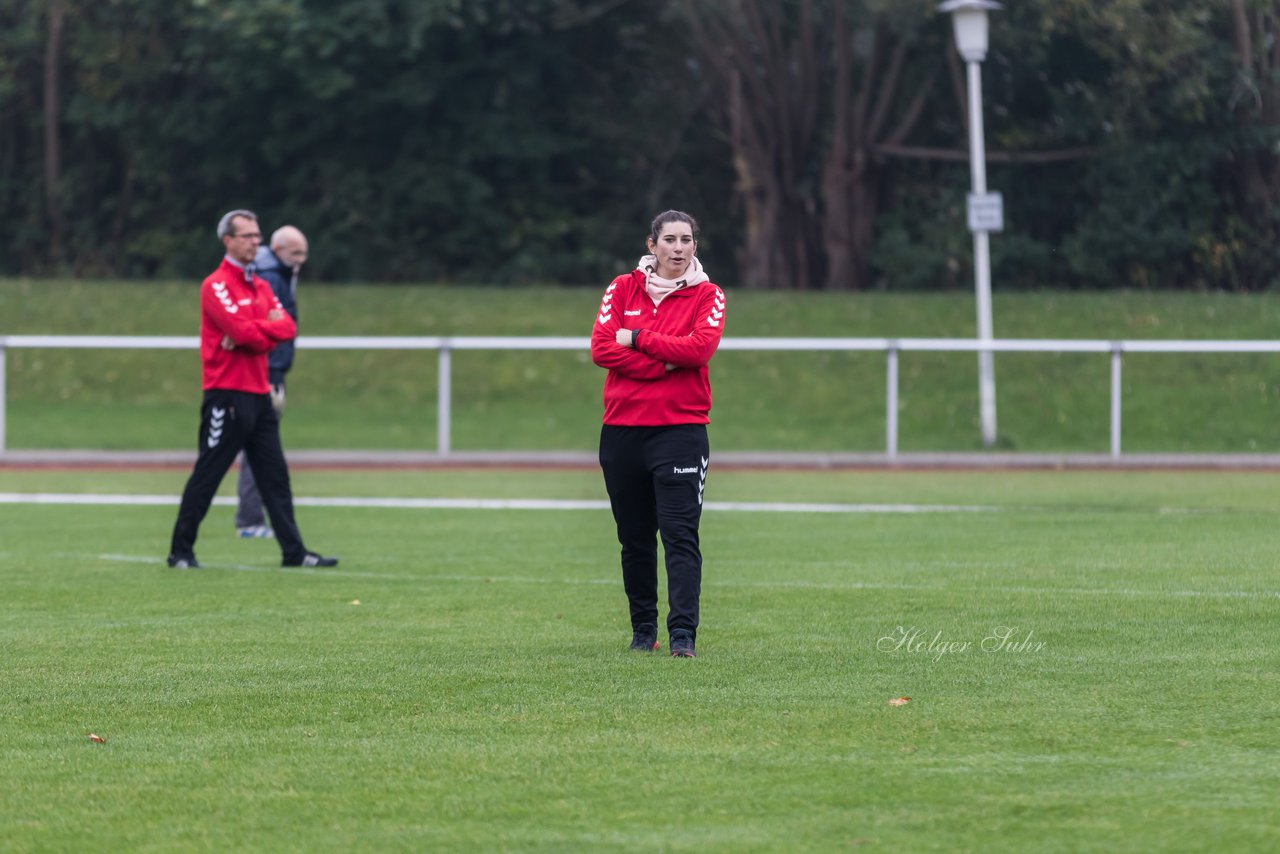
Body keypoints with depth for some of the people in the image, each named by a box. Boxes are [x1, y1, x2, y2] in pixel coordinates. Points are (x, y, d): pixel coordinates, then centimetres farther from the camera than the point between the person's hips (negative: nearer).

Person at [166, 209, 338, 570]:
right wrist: (269, 327, -3)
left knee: (275, 476, 7)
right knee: (206, 476, -4)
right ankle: (181, 552, 3)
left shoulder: (261, 286, 17)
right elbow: (243, 331, -20)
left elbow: (287, 327, 4)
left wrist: (254, 332, -13)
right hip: (227, 394, -8)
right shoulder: (216, 285, -9)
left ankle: (294, 551, 8)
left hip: (259, 394, 8)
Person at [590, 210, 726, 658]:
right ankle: (643, 630, 20)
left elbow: (700, 348, -14)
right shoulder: (623, 289, 8)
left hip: (681, 430, -3)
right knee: (634, 538, 9)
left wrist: (638, 339, -9)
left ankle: (682, 633, -16)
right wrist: (665, 364, -13)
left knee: (680, 534, -12)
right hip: (622, 430, 3)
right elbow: (601, 348, -5)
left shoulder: (707, 296, 3)